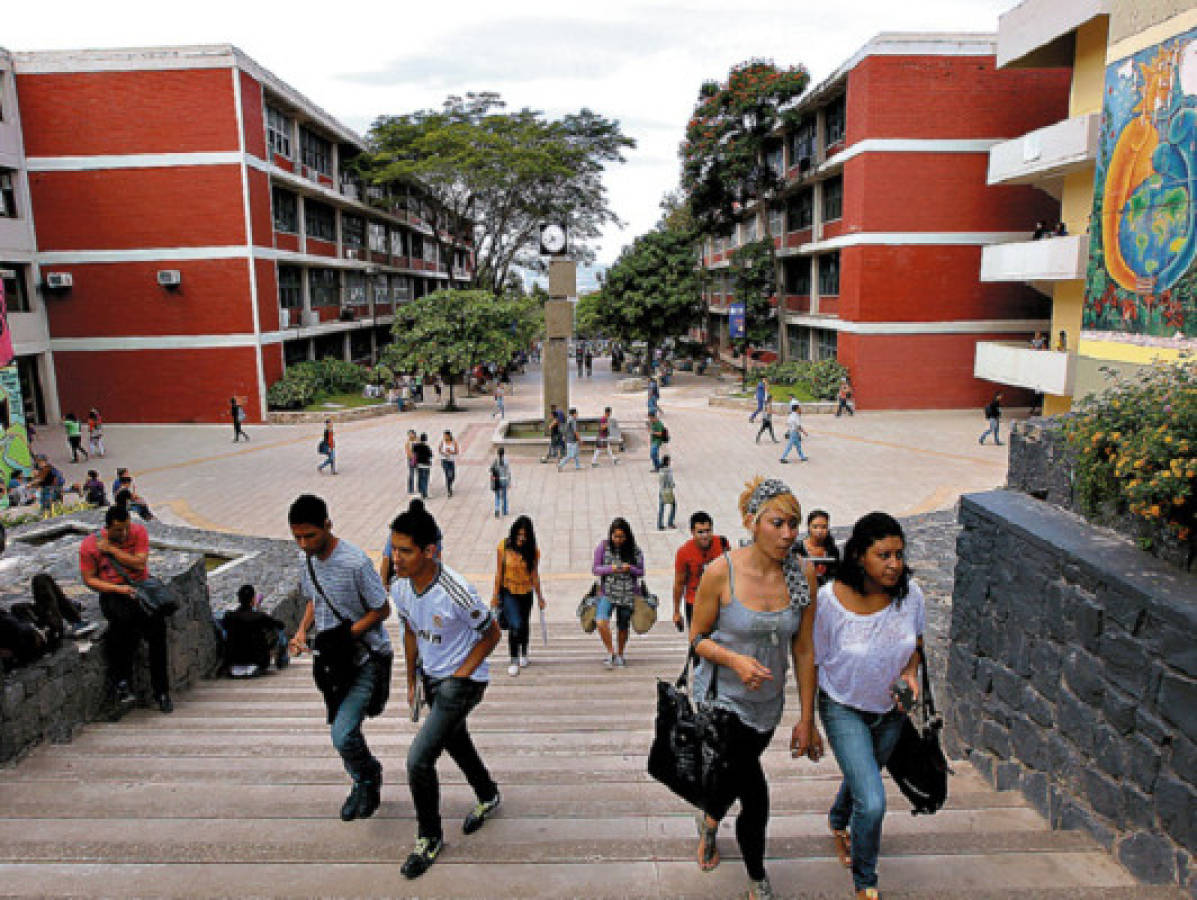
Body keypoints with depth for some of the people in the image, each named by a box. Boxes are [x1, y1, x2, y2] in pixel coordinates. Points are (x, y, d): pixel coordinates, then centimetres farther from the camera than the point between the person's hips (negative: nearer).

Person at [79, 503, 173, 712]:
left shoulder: (139, 532, 2)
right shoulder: (89, 544, 1)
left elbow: (140, 564, -7)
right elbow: (89, 579, 1)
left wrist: (111, 549, -10)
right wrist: (117, 588, -14)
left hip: (141, 586, 1)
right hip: (112, 592, -1)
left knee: (156, 623, -24)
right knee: (123, 618, -35)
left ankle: (161, 691, -15)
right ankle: (122, 682, -19)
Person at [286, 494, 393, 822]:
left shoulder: (355, 562, -24)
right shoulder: (308, 560, 0)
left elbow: (382, 610, -16)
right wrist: (302, 631, 0)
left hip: (365, 659, -7)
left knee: (343, 734, -18)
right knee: (341, 733, 19)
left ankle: (367, 778, 13)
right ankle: (365, 783, 44)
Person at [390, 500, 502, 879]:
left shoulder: (457, 592, -32)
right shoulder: (400, 588, -11)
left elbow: (492, 635, -17)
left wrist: (459, 676, -15)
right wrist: (412, 683, 13)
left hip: (463, 681, -7)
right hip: (431, 676, 7)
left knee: (418, 758, -11)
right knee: (456, 742, 25)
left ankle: (430, 837, 15)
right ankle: (489, 797, 53)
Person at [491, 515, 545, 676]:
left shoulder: (533, 551, -9)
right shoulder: (504, 546, -11)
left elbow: (535, 575, 0)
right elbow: (499, 572, -4)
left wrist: (540, 597, 5)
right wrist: (495, 595, -2)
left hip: (526, 592, 2)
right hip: (508, 592, -2)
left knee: (524, 624, 17)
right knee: (515, 625, -14)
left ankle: (524, 654, 42)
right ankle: (514, 661, 1)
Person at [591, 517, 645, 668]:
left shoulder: (634, 550, -1)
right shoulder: (603, 547, -1)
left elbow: (641, 572, 6)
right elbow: (595, 568, 3)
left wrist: (630, 569, -16)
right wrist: (610, 569, -15)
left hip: (627, 594, 1)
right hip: (607, 592, -1)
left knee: (623, 627, 10)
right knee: (601, 622, -21)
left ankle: (620, 655, 34)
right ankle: (611, 652, 0)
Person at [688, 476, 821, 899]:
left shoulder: (802, 578, -10)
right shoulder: (721, 572, -21)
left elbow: (803, 651, -2)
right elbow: (697, 637, -10)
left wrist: (806, 718, 2)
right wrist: (735, 660, -28)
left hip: (766, 702, 4)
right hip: (721, 697, -4)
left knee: (734, 778, 22)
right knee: (756, 797, -8)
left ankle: (710, 821, 57)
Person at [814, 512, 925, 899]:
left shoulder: (910, 594, -18)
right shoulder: (829, 599, -27)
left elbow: (914, 643, 4)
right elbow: (813, 662, -14)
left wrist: (911, 672, -17)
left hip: (890, 709, 4)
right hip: (844, 709, -4)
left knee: (861, 778, 26)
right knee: (872, 802, -13)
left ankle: (838, 824, 61)